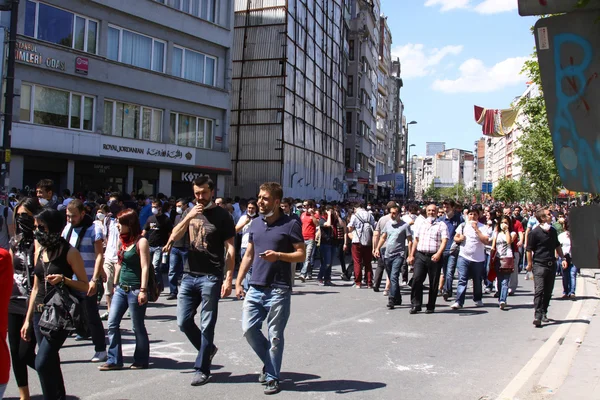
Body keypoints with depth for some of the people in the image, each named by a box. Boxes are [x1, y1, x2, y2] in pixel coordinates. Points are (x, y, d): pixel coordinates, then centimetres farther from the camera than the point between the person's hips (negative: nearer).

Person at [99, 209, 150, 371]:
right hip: (121, 289, 8)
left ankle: (141, 361, 17)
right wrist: (115, 284, 18)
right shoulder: (123, 241, 11)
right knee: (112, 323, 3)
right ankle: (114, 360, 10)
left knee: (138, 327, 3)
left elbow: (145, 267, -16)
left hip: (135, 290, -8)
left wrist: (143, 290, -20)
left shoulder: (141, 242, -11)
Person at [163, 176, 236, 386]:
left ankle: (202, 369, 10)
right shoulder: (189, 212, 11)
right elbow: (174, 237, -1)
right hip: (189, 276, 5)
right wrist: (189, 217, -15)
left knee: (207, 325, 0)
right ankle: (208, 349, 30)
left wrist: (229, 278, -14)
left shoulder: (222, 215, -4)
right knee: (183, 321, 7)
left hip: (211, 277, -5)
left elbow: (230, 248, -6)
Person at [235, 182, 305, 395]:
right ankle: (269, 362, 28)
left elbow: (301, 254, -6)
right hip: (255, 288, 5)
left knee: (275, 336, 2)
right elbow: (248, 255, 14)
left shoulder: (290, 224, -6)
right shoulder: (255, 223, 10)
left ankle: (272, 377, 17)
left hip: (278, 290, -5)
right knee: (248, 329, 3)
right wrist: (238, 282, 8)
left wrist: (279, 255, -22)